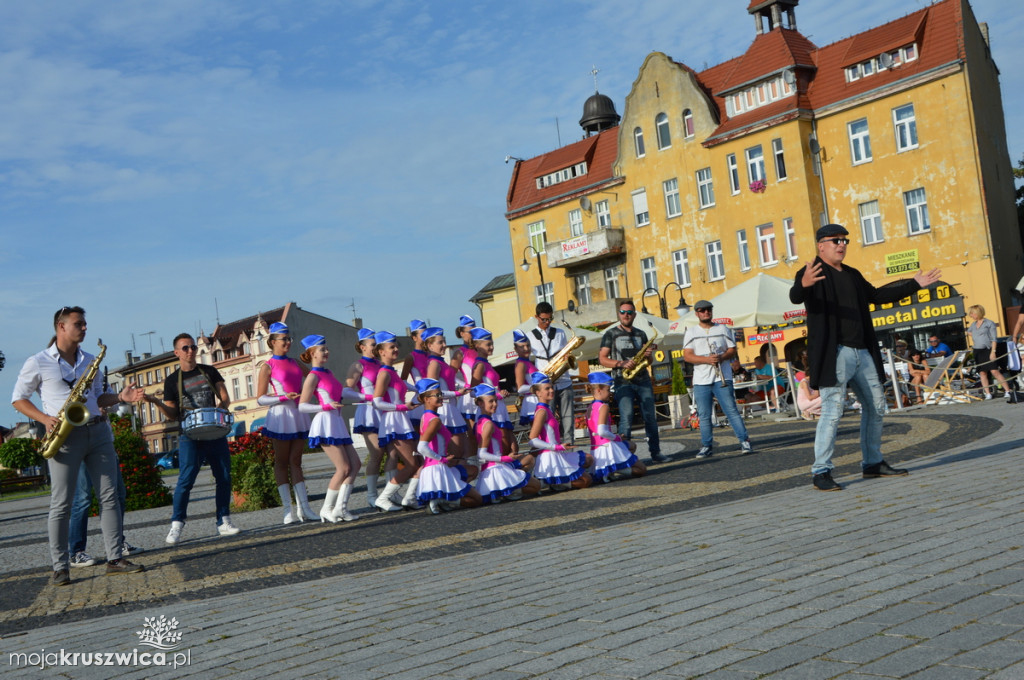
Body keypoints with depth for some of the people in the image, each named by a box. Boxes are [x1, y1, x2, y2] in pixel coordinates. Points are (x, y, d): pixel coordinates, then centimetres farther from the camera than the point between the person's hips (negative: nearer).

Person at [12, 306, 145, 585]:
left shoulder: (90, 361, 15)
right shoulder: (37, 363, 0)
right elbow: (18, 399, 4)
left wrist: (120, 397, 1)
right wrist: (45, 418, -12)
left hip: (98, 432, 5)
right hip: (65, 437, -4)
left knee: (109, 496, 2)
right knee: (61, 504, -3)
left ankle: (115, 558, 6)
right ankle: (60, 568, 6)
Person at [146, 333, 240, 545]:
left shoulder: (209, 372, 10)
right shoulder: (172, 381, 6)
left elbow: (225, 399, 7)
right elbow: (172, 414, 6)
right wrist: (157, 402, -12)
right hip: (190, 435, -2)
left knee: (224, 477, 3)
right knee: (186, 480, -12)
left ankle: (224, 522, 13)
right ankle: (176, 525, -5)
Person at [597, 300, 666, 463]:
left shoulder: (641, 334, 17)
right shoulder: (611, 334, 5)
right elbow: (602, 358, -1)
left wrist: (649, 355, -1)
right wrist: (621, 364, -15)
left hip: (643, 380, 4)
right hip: (623, 382, -4)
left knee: (650, 417, 3)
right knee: (626, 417, -15)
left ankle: (655, 452, 11)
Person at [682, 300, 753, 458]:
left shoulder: (723, 329, 12)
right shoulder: (691, 332, 7)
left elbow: (732, 349, 9)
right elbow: (687, 356, -2)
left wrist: (722, 357, -13)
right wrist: (707, 359, -17)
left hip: (722, 378, 0)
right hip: (701, 381, 1)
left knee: (731, 410, -6)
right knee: (704, 415, 3)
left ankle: (745, 441, -1)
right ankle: (707, 445, 12)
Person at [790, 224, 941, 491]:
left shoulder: (853, 275, 19)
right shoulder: (812, 272, -6)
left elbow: (877, 295, 32)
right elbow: (795, 297, -25)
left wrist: (914, 284, 32)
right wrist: (803, 285, -48)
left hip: (862, 352, 9)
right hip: (834, 353, -9)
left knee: (875, 406, 14)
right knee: (832, 410, -13)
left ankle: (872, 463, 27)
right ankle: (821, 472, -6)